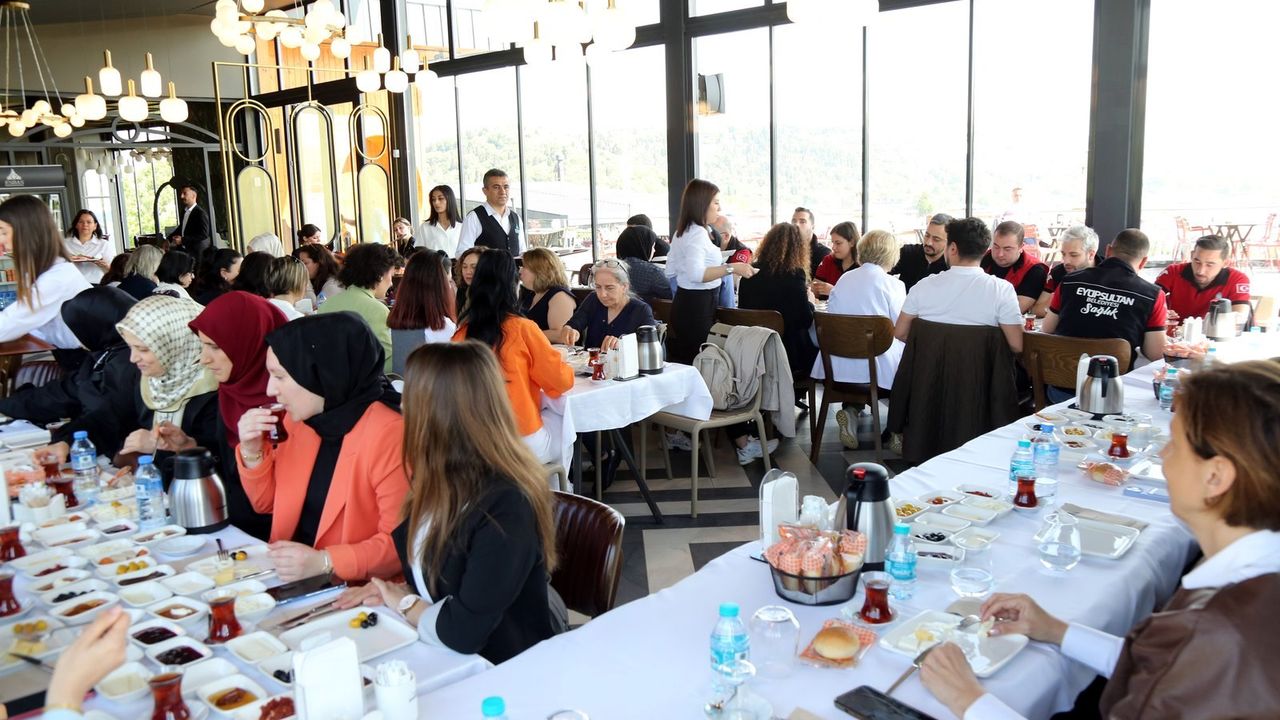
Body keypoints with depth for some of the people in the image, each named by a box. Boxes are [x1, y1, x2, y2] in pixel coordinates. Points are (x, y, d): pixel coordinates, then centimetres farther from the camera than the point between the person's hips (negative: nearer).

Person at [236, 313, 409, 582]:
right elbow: (267, 503, 15)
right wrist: (252, 453, -2)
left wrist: (323, 562, -26)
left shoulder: (388, 433, -19)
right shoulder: (296, 419, 5)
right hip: (289, 577, 7)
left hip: (353, 591, -7)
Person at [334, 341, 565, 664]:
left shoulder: (507, 506, -27)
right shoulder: (447, 479, -2)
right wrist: (393, 592, -4)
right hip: (442, 656, 7)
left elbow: (463, 632, -26)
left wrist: (404, 604, -9)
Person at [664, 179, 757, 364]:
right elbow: (696, 274, -30)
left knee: (680, 360, 11)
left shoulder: (682, 232, 15)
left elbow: (670, 271, 24)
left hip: (682, 302, 10)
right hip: (698, 307, -10)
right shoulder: (697, 233, -15)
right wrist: (731, 268, -32)